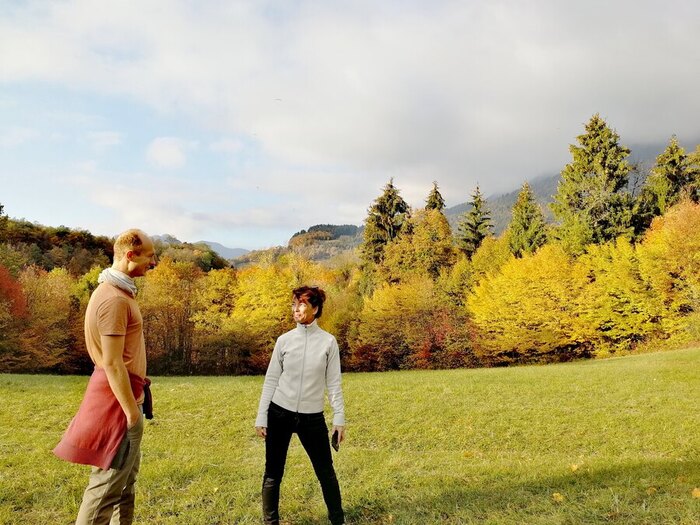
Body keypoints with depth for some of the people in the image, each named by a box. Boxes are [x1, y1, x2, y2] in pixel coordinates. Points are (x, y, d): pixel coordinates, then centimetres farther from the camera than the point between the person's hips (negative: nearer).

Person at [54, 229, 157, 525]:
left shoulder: (119, 291, 10)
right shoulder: (114, 299, -21)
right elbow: (112, 363, -23)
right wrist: (132, 412, -19)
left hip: (124, 393, 10)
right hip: (118, 396, -10)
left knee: (127, 475, 19)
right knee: (108, 481, -1)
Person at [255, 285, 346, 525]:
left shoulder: (328, 341, -3)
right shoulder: (284, 340, 0)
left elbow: (333, 383, 0)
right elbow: (271, 380, 2)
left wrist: (339, 419, -4)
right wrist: (261, 417, 1)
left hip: (312, 417, -1)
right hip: (280, 413, 1)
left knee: (326, 472, 7)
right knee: (273, 473, 8)